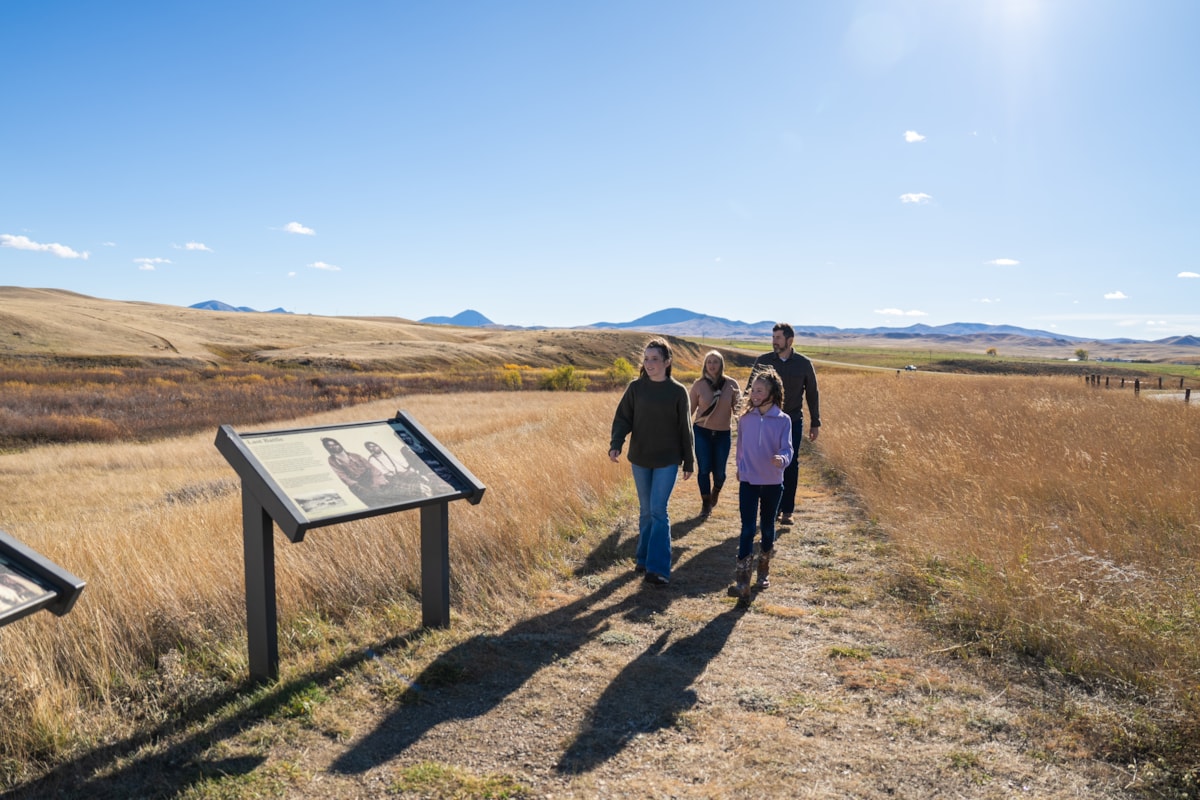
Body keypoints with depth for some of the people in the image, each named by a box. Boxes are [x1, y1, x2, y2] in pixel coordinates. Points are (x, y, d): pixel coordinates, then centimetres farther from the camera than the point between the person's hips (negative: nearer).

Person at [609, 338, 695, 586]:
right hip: (640, 459, 3)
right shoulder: (635, 387, -2)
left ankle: (658, 568, -5)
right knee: (645, 510, 13)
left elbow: (685, 429, -1)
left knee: (658, 511, -8)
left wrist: (689, 463, 3)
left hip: (667, 461, -2)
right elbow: (622, 419, -3)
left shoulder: (678, 391, -6)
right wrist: (615, 445, -20)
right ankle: (644, 558, 26)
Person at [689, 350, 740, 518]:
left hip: (723, 434, 1)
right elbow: (690, 409, 1)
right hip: (702, 432, -1)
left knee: (719, 471, 6)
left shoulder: (731, 384, -4)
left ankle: (715, 493, 40)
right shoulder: (699, 384, -5)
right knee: (704, 469, -1)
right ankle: (706, 504, 17)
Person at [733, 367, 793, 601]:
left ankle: (764, 569, 35)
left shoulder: (783, 420, -9)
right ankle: (742, 578, -5)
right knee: (748, 529, -6)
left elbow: (787, 449, -14)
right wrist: (740, 466, 21)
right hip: (748, 481, 0)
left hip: (773, 482, 0)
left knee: (767, 527, 15)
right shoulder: (745, 418, -3)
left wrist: (782, 459, -35)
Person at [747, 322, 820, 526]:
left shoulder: (804, 364, -2)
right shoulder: (762, 361, -2)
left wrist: (815, 423, 6)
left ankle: (787, 511, 9)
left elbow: (812, 394, 6)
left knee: (790, 467, 2)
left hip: (794, 422, 0)